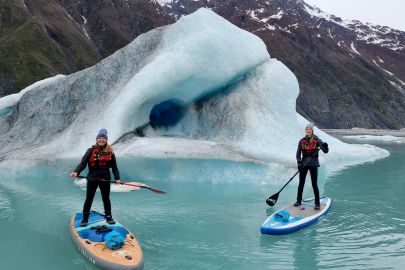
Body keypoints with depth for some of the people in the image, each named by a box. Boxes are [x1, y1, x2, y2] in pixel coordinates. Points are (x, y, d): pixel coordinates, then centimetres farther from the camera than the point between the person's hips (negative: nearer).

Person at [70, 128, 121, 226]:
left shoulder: (110, 151, 2)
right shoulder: (91, 150, -6)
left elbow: (114, 166, 6)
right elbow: (83, 163, -11)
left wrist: (117, 178, 1)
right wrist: (76, 172, -27)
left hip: (105, 178, 2)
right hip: (92, 178, -2)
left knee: (106, 199, 14)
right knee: (89, 199, 7)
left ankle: (109, 217, 27)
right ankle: (85, 219, 19)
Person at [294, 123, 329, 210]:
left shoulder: (316, 140, -4)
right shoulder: (302, 141, 5)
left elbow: (325, 151, -13)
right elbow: (298, 153, 3)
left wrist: (325, 147, -36)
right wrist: (299, 162, -11)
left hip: (313, 163, -3)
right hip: (304, 163, 3)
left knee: (314, 184, -3)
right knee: (301, 183, 9)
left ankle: (317, 203, 6)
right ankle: (299, 201, 22)